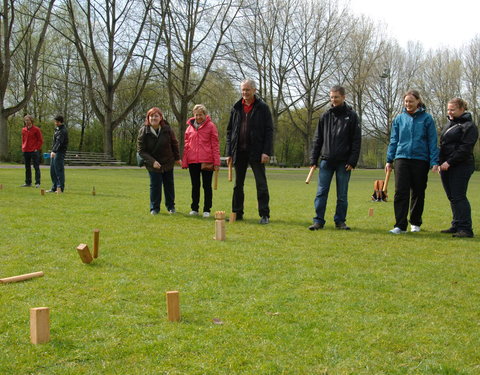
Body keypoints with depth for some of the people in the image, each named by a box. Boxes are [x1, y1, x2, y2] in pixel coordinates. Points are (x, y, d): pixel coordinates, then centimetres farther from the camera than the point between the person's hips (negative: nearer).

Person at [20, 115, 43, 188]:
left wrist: (36, 148, -10)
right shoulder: (23, 130, 12)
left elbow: (40, 140, -3)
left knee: (36, 167, -5)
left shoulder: (36, 129, -4)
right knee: (27, 167, 10)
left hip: (34, 151, -6)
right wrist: (23, 148, 9)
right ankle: (28, 182, 16)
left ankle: (37, 183, -5)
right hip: (26, 151, 6)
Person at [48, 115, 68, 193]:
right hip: (54, 152, 9)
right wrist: (52, 151, 18)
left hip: (60, 152, -9)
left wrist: (54, 151, -37)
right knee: (52, 171, 10)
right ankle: (54, 188, 16)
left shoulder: (63, 131, -15)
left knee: (59, 170, -8)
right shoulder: (57, 129, 15)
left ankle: (60, 188, -4)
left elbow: (59, 142, -27)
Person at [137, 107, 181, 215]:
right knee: (155, 186, -4)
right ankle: (154, 208, 11)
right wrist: (152, 162, -25)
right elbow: (141, 150, -15)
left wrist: (177, 158, 10)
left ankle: (170, 206, 25)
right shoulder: (143, 132, -15)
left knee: (169, 185, 10)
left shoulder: (167, 129, -11)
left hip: (168, 162, 2)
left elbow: (174, 144, 4)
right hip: (153, 165, -2)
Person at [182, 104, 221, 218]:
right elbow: (186, 145, 13)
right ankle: (194, 208, 19)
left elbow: (215, 145, -2)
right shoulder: (190, 127, 11)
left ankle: (207, 210, 9)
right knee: (195, 186, 11)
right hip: (192, 161, 4)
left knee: (207, 186, 3)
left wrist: (216, 162, -8)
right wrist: (184, 161, 6)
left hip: (206, 161, -3)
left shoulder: (210, 126, 0)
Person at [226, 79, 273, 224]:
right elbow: (230, 131, 13)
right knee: (238, 184, 9)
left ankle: (264, 215, 4)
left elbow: (269, 130, -4)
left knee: (261, 184, -1)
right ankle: (237, 213, 17)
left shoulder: (262, 108, 0)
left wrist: (266, 152, -12)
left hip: (256, 152, -4)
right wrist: (229, 152, 6)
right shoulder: (236, 108, 10)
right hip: (239, 152, 4)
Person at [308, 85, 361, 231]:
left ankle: (340, 221, 14)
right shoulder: (325, 116, 9)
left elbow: (356, 140, -1)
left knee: (342, 195, 5)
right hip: (326, 161, 2)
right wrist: (313, 159, 4)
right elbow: (317, 139, 11)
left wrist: (352, 161, -9)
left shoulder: (351, 116, 2)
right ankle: (318, 221, 4)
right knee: (321, 192, -1)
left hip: (344, 162, -2)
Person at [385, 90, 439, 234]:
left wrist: (434, 162, -6)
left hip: (420, 159, -1)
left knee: (418, 193, 10)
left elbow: (432, 141, 0)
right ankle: (400, 225, -8)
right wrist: (389, 160, 7)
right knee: (400, 192, -9)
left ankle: (415, 222, 24)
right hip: (402, 158, 1)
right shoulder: (399, 118, 7)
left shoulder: (426, 118, 0)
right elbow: (393, 140, 11)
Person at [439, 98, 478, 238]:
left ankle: (465, 229, -9)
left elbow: (465, 148, -16)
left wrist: (449, 162, -20)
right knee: (452, 197, 10)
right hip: (446, 167, 8)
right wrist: (440, 163, 13)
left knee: (459, 197, -11)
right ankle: (456, 226, 16)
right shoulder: (449, 124, 20)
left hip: (461, 167, -8)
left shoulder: (468, 126, -7)